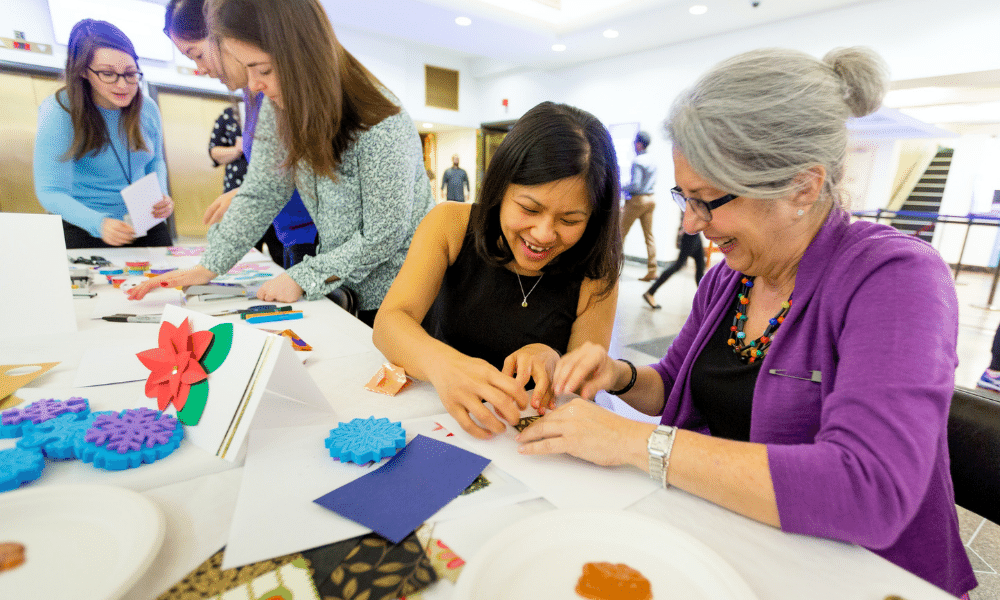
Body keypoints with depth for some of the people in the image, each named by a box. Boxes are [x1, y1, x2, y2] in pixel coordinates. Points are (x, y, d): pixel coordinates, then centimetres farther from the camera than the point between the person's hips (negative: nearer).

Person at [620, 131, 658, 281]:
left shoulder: (637, 161, -14)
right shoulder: (652, 161, 11)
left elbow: (635, 185, -20)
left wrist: (620, 188, -7)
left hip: (637, 199, -8)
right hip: (650, 199, 8)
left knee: (621, 233, 3)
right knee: (649, 235, 6)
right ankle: (652, 271, 4)